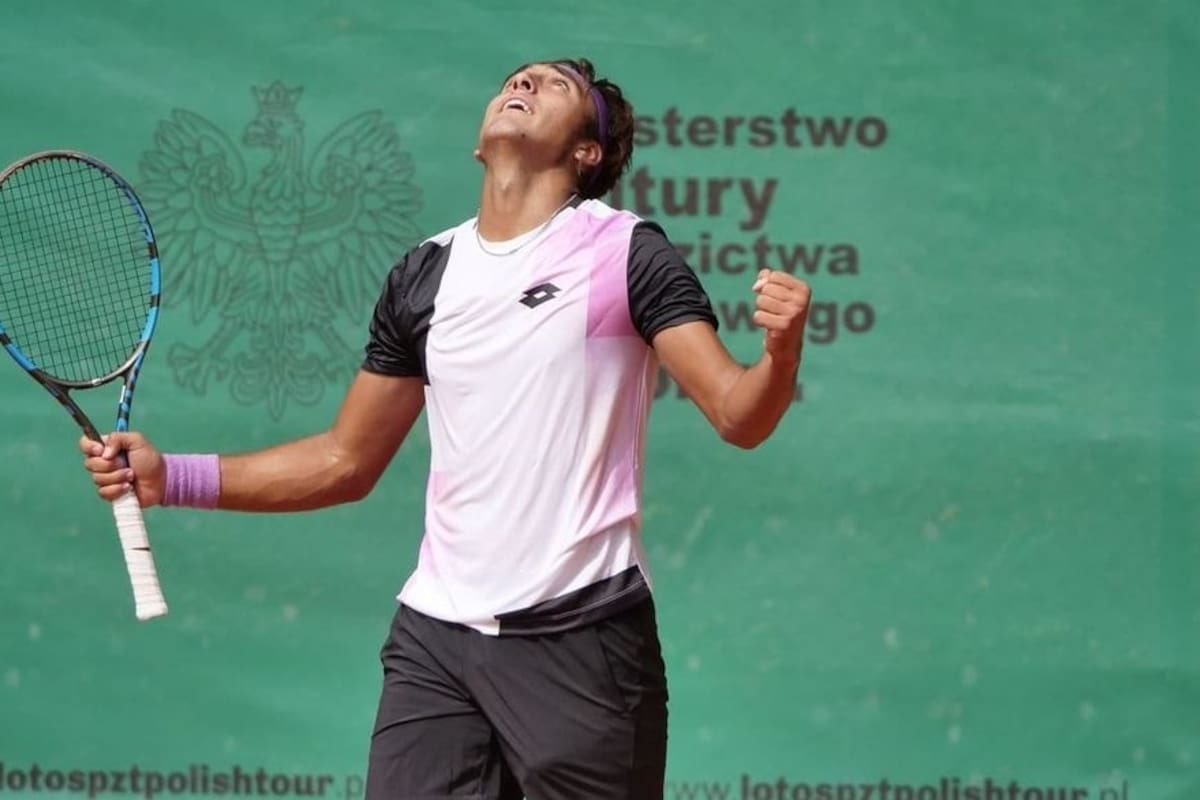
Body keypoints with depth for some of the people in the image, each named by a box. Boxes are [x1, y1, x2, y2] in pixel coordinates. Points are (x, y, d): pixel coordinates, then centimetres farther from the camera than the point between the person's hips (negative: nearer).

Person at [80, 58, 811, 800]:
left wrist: (781, 352, -32)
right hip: (435, 636, 4)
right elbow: (345, 461, 17)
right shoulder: (423, 273, 11)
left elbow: (738, 415, -9)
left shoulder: (625, 251, -3)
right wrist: (170, 476, 9)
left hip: (581, 636, -4)